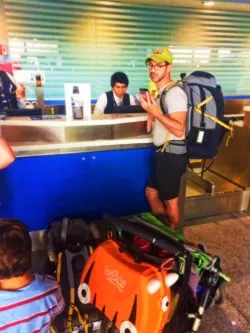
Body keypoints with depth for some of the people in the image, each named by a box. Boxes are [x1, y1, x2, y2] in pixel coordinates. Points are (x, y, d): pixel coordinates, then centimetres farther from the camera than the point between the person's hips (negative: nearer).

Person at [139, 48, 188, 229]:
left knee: (170, 201, 6)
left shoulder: (174, 93, -15)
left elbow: (179, 129, -26)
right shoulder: (160, 92, 15)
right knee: (151, 193, 19)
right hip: (163, 152, 10)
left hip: (172, 153, -10)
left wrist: (155, 113, -28)